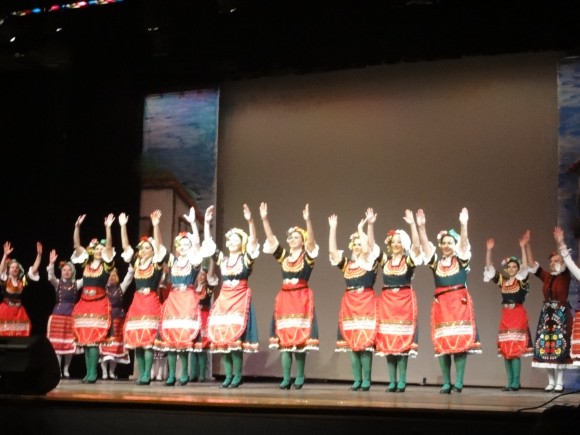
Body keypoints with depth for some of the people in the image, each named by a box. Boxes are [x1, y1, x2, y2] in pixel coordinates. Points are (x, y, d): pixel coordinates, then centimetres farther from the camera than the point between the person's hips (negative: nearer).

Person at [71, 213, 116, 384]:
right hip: (84, 303, 4)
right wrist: (77, 227, -4)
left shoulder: (107, 264, 2)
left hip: (99, 304, -4)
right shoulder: (86, 263, 11)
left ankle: (93, 374, -9)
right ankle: (88, 373, 7)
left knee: (94, 339, -11)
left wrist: (108, 228, -20)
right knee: (85, 340, 3)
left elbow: (109, 247, -12)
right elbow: (77, 245, 5)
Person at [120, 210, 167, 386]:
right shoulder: (136, 264, 13)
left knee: (148, 338, -10)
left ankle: (147, 376, -10)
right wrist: (123, 226, 0)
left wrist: (156, 225, -26)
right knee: (136, 338, 2)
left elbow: (159, 245, -13)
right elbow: (125, 246, 9)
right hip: (137, 302, 5)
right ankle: (140, 375, 6)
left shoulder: (157, 264, 0)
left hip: (151, 302, -5)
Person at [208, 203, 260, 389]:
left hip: (240, 300, -5)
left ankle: (237, 376, -6)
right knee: (221, 336, -1)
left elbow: (253, 241, -14)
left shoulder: (246, 259, 0)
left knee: (235, 336, -13)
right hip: (223, 300, 5)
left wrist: (250, 221, -28)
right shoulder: (222, 259, 13)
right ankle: (228, 376, 6)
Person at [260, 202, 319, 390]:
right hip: (284, 298, 4)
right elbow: (271, 240, 2)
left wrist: (308, 221, -32)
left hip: (302, 298, -4)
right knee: (284, 338, 0)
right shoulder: (283, 256, 10)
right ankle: (286, 378, 2)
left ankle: (299, 377, 5)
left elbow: (311, 241, -17)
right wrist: (264, 219, -10)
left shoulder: (308, 256, 0)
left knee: (300, 337, -3)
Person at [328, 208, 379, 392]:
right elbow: (332, 250, 6)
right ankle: (357, 380, 8)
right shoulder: (347, 264, 13)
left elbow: (371, 245, -16)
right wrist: (333, 228, 1)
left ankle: (366, 380, -4)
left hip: (366, 303, -5)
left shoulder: (371, 261, 1)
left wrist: (369, 225, -19)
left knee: (365, 341, -8)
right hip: (349, 304, 5)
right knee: (351, 342, 3)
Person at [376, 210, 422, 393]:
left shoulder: (409, 259, 1)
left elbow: (416, 245, -15)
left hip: (405, 300, -3)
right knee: (387, 341, 1)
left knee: (404, 340, -5)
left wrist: (412, 224, -23)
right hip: (387, 301, 3)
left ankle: (402, 381, -1)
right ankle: (392, 381, 6)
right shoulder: (384, 259, 8)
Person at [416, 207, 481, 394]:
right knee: (442, 343, 1)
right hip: (441, 304, 3)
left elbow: (464, 243, -10)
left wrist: (463, 225, -25)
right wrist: (421, 226, -13)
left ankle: (458, 382, -5)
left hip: (459, 302, -3)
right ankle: (446, 383, 6)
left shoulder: (461, 259, 5)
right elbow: (425, 244, 0)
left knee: (460, 340, -7)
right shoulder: (436, 261, 11)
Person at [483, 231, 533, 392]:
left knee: (515, 350, -8)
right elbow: (489, 267, 6)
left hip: (518, 316, -5)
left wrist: (523, 247, -23)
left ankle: (515, 383, -6)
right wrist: (489, 250, -3)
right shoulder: (502, 281, 8)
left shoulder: (521, 280, -2)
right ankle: (510, 382, 10)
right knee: (505, 350, 4)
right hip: (505, 316, 5)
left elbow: (525, 266, -16)